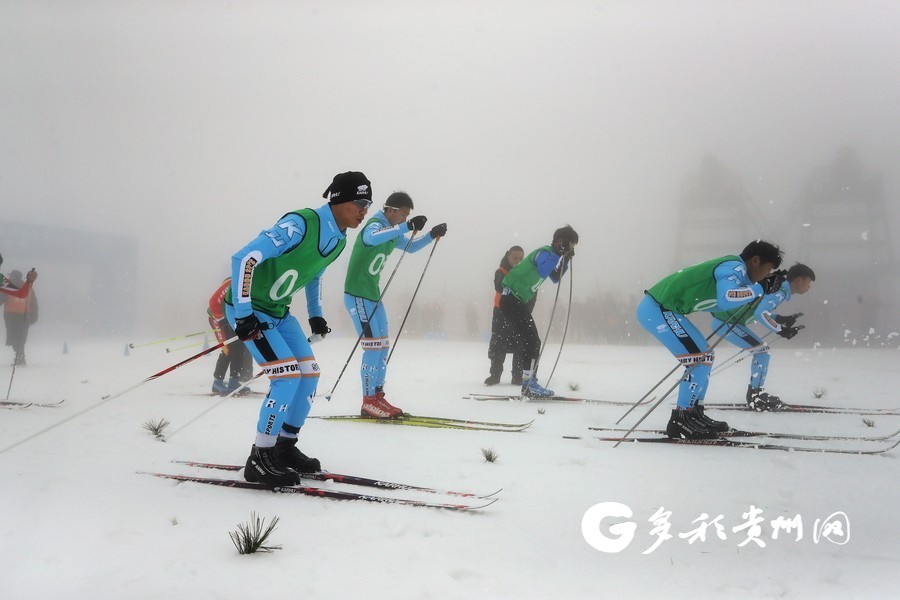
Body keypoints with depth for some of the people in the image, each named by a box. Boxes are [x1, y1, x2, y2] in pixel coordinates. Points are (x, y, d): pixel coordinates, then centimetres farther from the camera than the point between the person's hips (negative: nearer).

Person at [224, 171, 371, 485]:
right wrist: (243, 314, -29)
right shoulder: (300, 224, -27)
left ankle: (285, 447, 18)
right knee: (289, 376, -17)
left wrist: (316, 315, 18)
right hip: (249, 308, -9)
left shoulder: (338, 240, 1)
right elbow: (243, 259, -29)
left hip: (278, 311, 9)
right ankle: (260, 460, -6)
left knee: (309, 373, 5)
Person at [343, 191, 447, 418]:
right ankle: (369, 402, -8)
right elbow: (372, 238, -40)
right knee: (373, 346, -13)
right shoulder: (375, 225, -15)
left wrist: (432, 235, 12)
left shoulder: (392, 232, 13)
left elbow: (411, 247, 29)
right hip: (358, 294, -10)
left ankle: (377, 396, 15)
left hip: (373, 294, 10)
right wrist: (407, 227, -48)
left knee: (383, 346, 9)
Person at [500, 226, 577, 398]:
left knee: (532, 342, 10)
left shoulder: (551, 254, 15)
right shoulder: (544, 252, -13)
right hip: (511, 299, -10)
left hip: (518, 301, 10)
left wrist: (565, 261, 15)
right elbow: (543, 271, -33)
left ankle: (529, 383, 14)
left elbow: (555, 278, 26)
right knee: (531, 342, -13)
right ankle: (529, 384, -11)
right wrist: (558, 254, -27)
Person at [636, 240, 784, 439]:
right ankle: (680, 420, -3)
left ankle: (694, 414, 20)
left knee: (705, 356, 16)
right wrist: (760, 289, -18)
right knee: (699, 360, -11)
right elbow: (726, 299, -32)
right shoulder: (735, 267, -13)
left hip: (658, 308, 11)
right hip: (657, 310, -11)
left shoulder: (732, 269, 17)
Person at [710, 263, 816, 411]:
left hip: (726, 319, 10)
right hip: (725, 322, -10)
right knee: (762, 350, -9)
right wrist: (781, 330, -18)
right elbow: (761, 313, -29)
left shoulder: (779, 288, 12)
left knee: (761, 351, 14)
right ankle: (756, 398, -2)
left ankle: (756, 394, 19)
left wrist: (782, 319, 12)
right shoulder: (781, 291, -17)